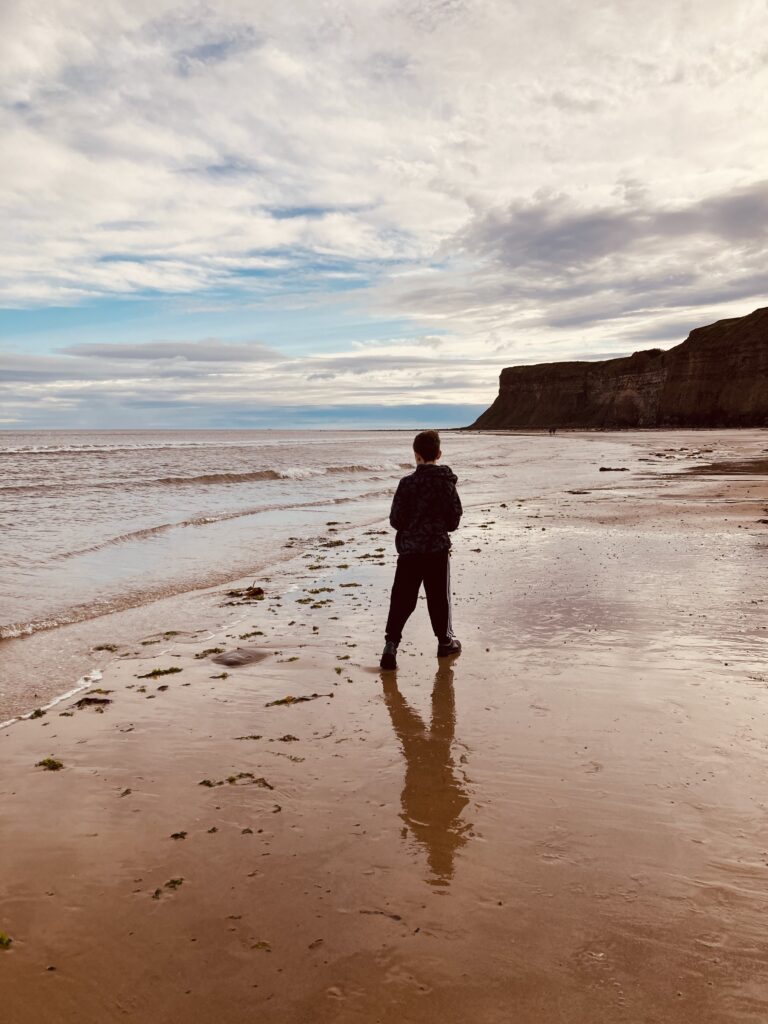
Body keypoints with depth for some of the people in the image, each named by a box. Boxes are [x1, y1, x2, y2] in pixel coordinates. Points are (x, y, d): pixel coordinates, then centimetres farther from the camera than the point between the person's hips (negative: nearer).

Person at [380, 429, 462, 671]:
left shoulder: (408, 483, -11)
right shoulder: (447, 482, -2)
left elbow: (396, 519, -9)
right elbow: (455, 517, 1)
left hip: (409, 549, -2)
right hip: (438, 548, 2)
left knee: (402, 598, 3)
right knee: (439, 596, 14)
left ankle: (391, 644, -4)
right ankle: (445, 641, 26)